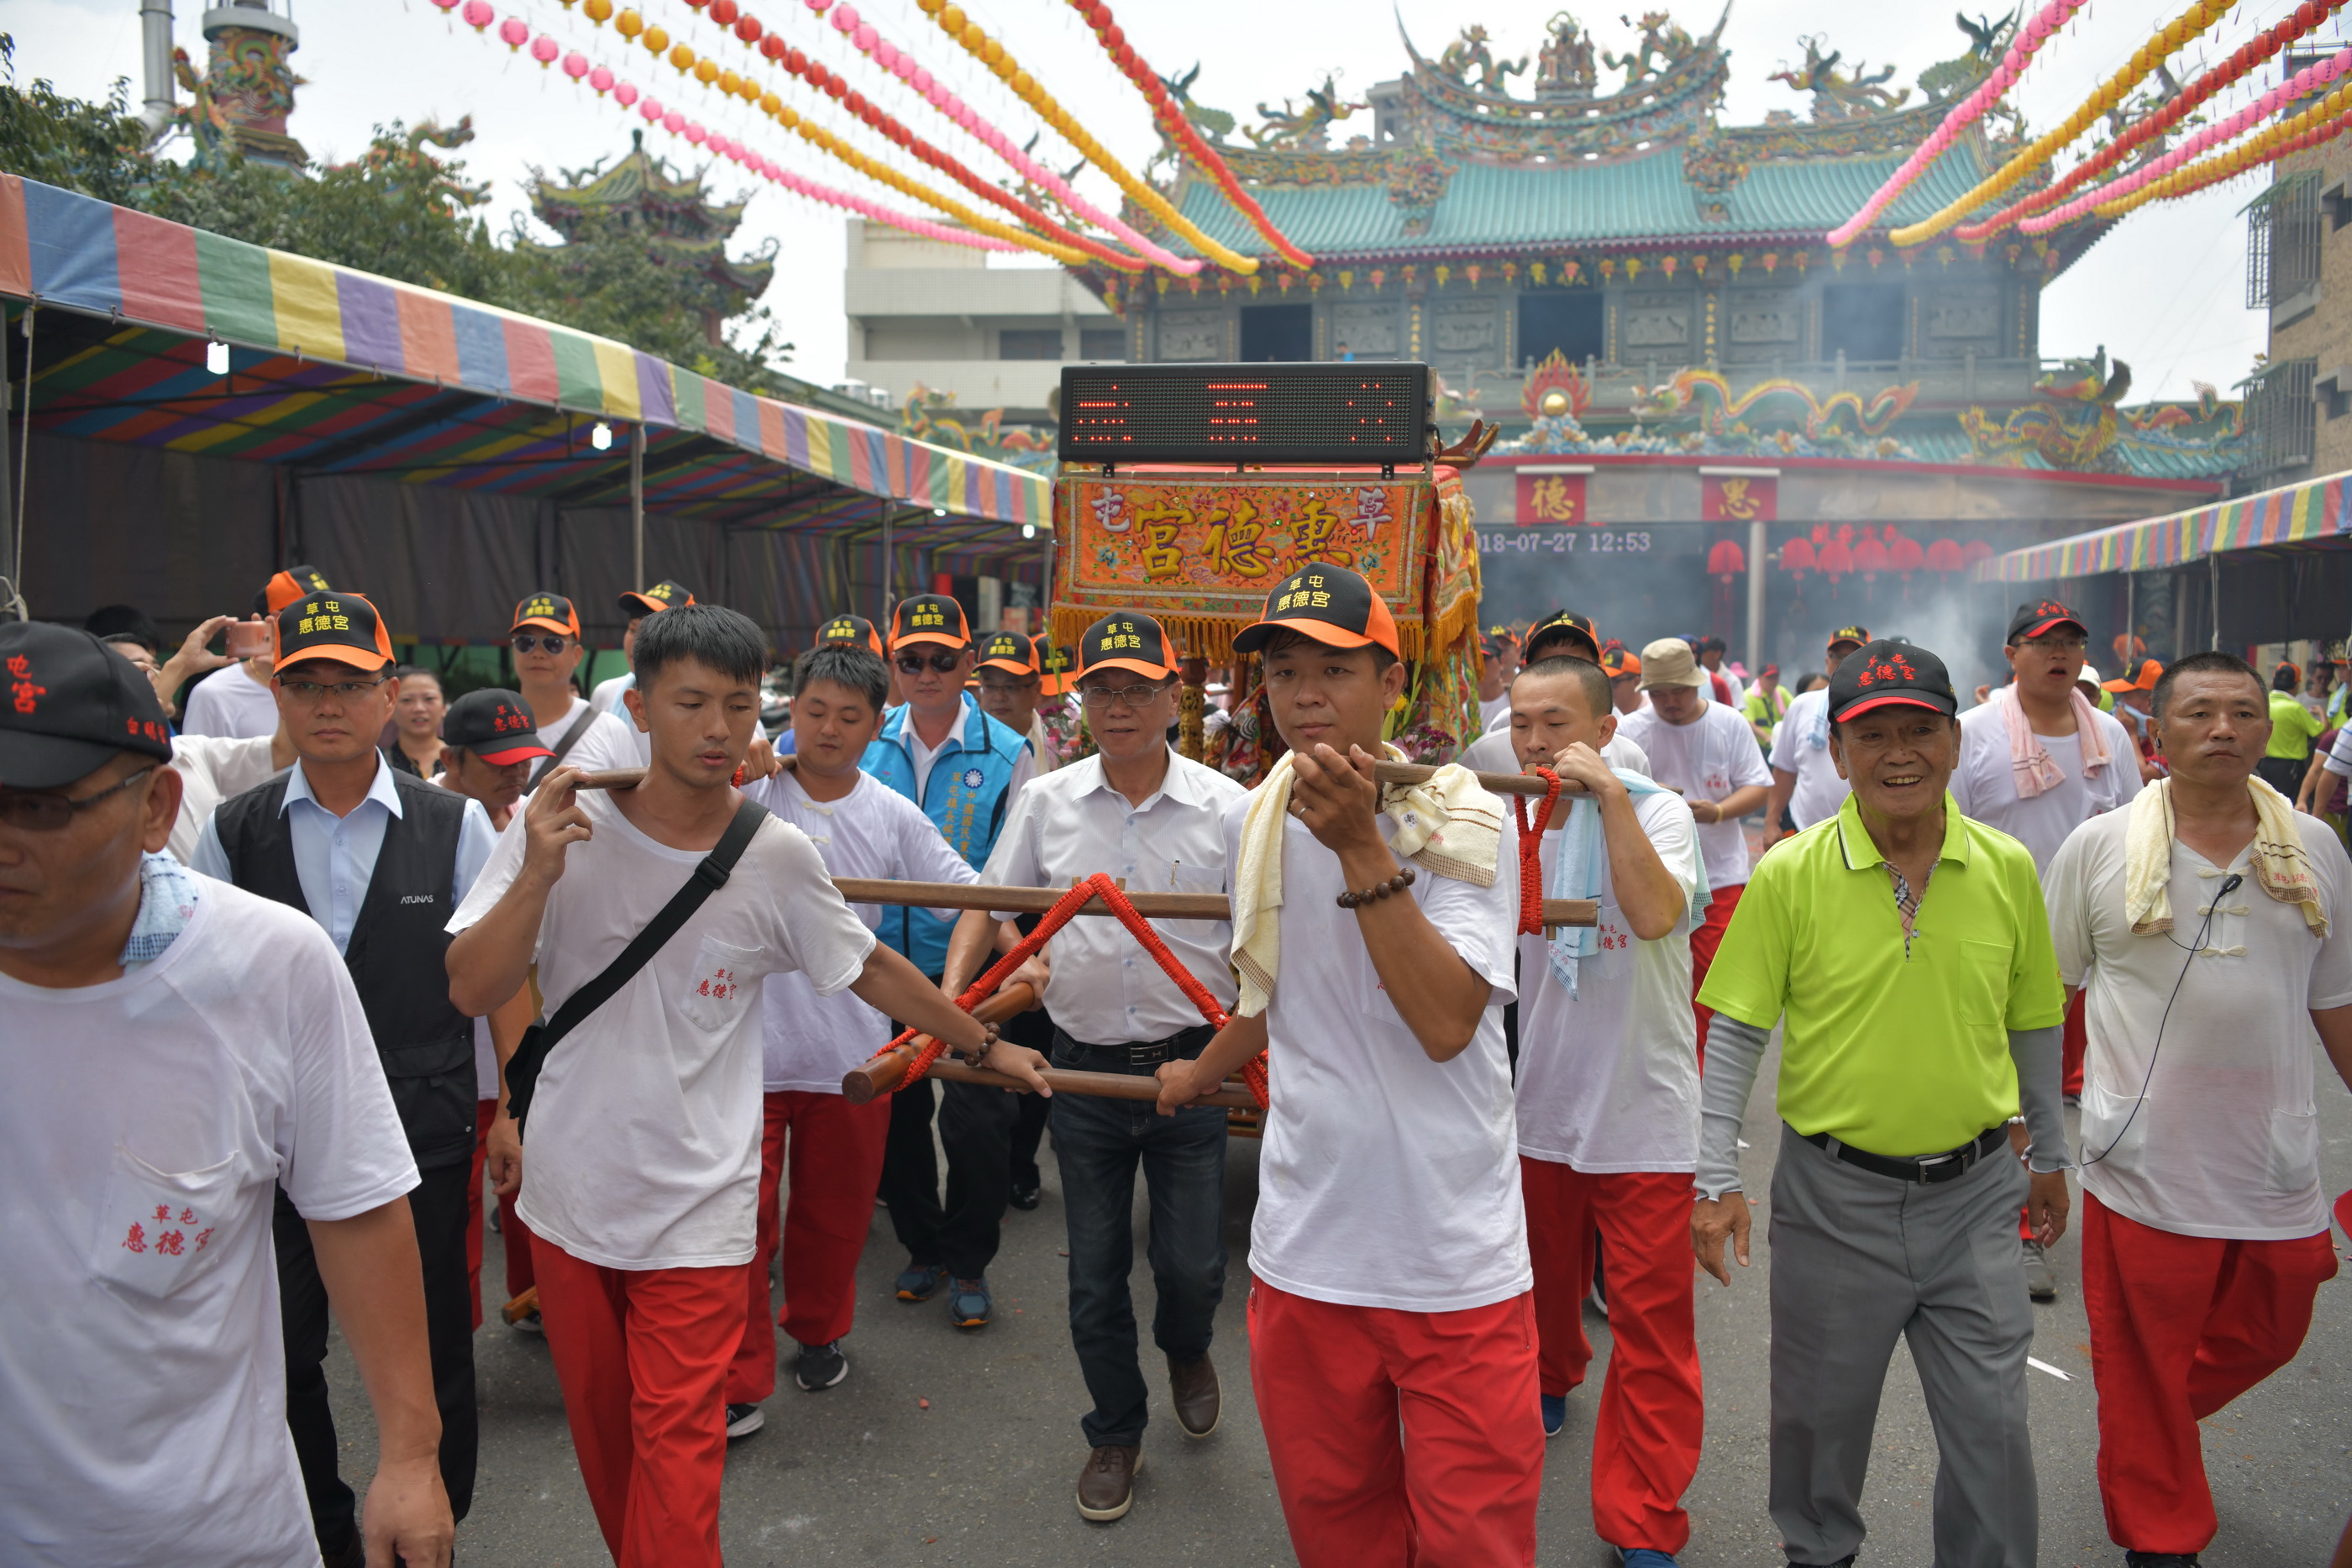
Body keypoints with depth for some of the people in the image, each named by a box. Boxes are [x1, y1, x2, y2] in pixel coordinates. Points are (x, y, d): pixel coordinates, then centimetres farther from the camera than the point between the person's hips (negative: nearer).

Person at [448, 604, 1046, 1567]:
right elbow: (472, 993, -11)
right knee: (599, 1427, 19)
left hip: (697, 1208, -2)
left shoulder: (778, 857, -9)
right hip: (567, 1190, 2)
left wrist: (987, 1047, 15)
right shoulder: (561, 822, -9)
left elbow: (870, 969, 6)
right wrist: (538, 875, -26)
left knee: (677, 1446, -3)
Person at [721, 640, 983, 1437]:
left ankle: (819, 1332, 42)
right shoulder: (744, 795, -4)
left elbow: (968, 896, 3)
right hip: (748, 1046, -2)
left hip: (852, 1052, 3)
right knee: (742, 1216, 1)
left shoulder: (893, 817, 3)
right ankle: (738, 1381, 16)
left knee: (835, 1214, 17)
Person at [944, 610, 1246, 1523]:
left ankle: (1186, 1352, 40)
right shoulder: (1046, 801, 0)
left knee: (1192, 1265, 4)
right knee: (1095, 1274, 12)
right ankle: (1115, 1433, 34)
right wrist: (949, 997, -5)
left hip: (1189, 1065, -2)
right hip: (1084, 1069, 2)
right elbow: (989, 905, 9)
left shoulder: (1225, 807, -6)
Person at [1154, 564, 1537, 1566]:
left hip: (1457, 1258, -4)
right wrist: (1202, 1074, 35)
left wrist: (1361, 848, -26)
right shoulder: (1251, 822, 4)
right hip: (1304, 1248, 4)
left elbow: (1445, 1023, -25)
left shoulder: (1464, 824, -11)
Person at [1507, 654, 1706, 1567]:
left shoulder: (1655, 813, -10)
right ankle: (1548, 1382, 52)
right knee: (1543, 1282, 22)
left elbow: (1655, 915, -30)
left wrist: (1608, 794, -30)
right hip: (1539, 1104, 4)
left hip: (1644, 1113, -4)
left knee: (1652, 1323, -1)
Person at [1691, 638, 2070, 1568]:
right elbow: (1735, 1033, -7)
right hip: (1833, 1195, -1)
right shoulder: (1789, 875, -11)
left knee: (1991, 1424, 10)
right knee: (1819, 1413, 16)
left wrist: (2050, 1155, 18)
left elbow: (2032, 1027, 10)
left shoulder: (2008, 869, -2)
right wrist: (1716, 1179, -10)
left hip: (1973, 1192, 2)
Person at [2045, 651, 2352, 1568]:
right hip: (2146, 1161, -3)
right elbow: (2046, 990, 3)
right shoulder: (2099, 848, -5)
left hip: (2277, 1165, 3)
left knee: (2265, 1337, 18)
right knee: (2143, 1361, 8)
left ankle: (2153, 1424, 46)